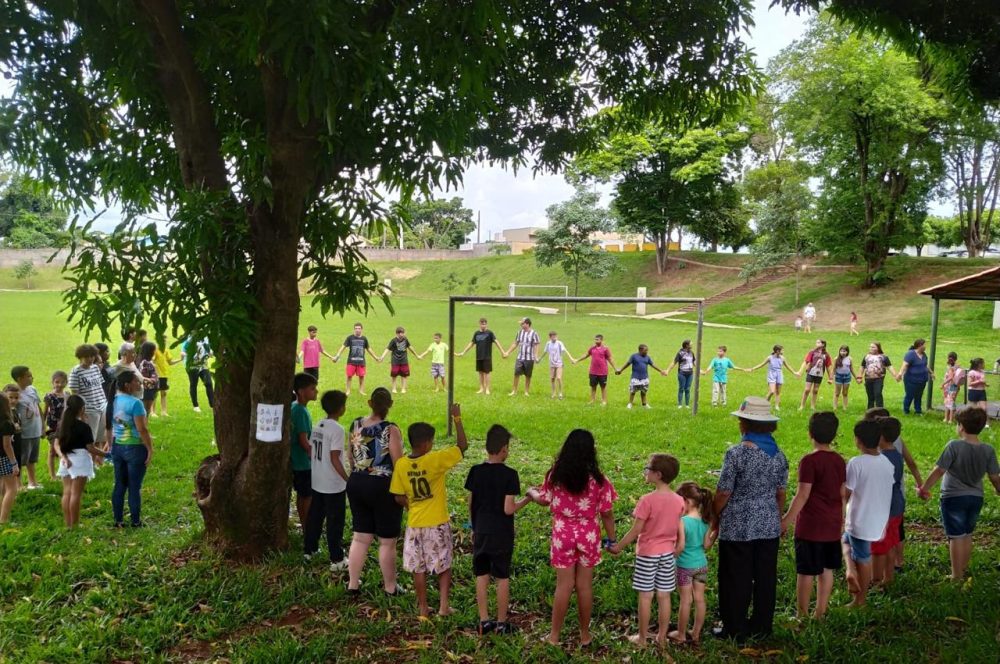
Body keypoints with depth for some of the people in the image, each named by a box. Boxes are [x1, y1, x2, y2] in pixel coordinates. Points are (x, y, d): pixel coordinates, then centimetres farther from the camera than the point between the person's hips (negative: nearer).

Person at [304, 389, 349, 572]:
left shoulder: (318, 426, 4)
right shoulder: (337, 429, -19)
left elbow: (311, 450, 9)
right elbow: (334, 459, -21)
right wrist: (348, 479, -16)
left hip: (317, 482, 7)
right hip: (334, 485, -7)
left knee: (314, 517, 19)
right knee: (335, 522, 2)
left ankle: (309, 550, 31)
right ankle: (336, 560, 8)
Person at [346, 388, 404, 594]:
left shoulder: (356, 425, 0)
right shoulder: (390, 430, -17)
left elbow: (351, 457, 11)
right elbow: (398, 464, -15)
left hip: (357, 484, 6)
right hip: (383, 487, -5)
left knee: (360, 538, 15)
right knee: (387, 541, 8)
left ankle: (353, 584, 21)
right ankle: (390, 587, 19)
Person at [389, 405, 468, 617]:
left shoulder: (401, 465, -6)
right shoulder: (435, 460, -18)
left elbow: (399, 498, 0)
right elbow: (462, 445, -11)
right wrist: (457, 419, -5)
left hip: (415, 524, 3)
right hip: (438, 524, -3)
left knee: (418, 568, 13)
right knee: (444, 566, 13)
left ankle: (423, 607, 20)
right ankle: (444, 605, 10)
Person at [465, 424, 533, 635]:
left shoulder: (475, 471, -3)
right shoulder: (509, 474, -15)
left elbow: (470, 504, 5)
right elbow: (508, 509, -17)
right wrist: (528, 499, -2)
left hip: (480, 532, 4)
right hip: (502, 535, -4)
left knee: (481, 576, 12)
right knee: (502, 578, 8)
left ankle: (484, 621, 17)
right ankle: (501, 623, 16)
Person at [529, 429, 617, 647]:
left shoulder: (555, 475, -8)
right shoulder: (598, 479, -12)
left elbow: (544, 500, 8)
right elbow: (607, 514, -7)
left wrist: (531, 492, 29)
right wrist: (611, 539, 6)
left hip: (563, 535, 1)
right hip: (588, 536, -1)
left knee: (564, 585, 9)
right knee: (585, 586, 10)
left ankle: (554, 635, 16)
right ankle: (585, 635, 22)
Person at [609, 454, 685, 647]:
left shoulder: (648, 500, -19)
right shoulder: (679, 500, -3)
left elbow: (635, 531, -15)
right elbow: (680, 529, 4)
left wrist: (618, 547, -5)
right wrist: (679, 545, 17)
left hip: (647, 554, -5)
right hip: (668, 554, 5)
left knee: (645, 596, 5)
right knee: (664, 596, 11)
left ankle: (642, 638, 15)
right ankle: (661, 637, 20)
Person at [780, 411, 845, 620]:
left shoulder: (810, 461, -16)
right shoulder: (840, 461, 4)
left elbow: (803, 495, -17)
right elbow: (842, 493, 11)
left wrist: (786, 520, -11)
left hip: (810, 525, -6)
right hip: (832, 525, 6)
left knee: (806, 571, 3)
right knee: (826, 569, 13)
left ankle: (802, 615, 11)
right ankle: (820, 612, 22)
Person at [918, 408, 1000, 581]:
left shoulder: (954, 446, -18)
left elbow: (939, 471, -16)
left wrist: (924, 488, -5)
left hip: (953, 497, -4)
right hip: (976, 498, 5)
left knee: (956, 537, 3)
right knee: (967, 536, 19)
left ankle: (957, 576, 9)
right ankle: (963, 571, 29)